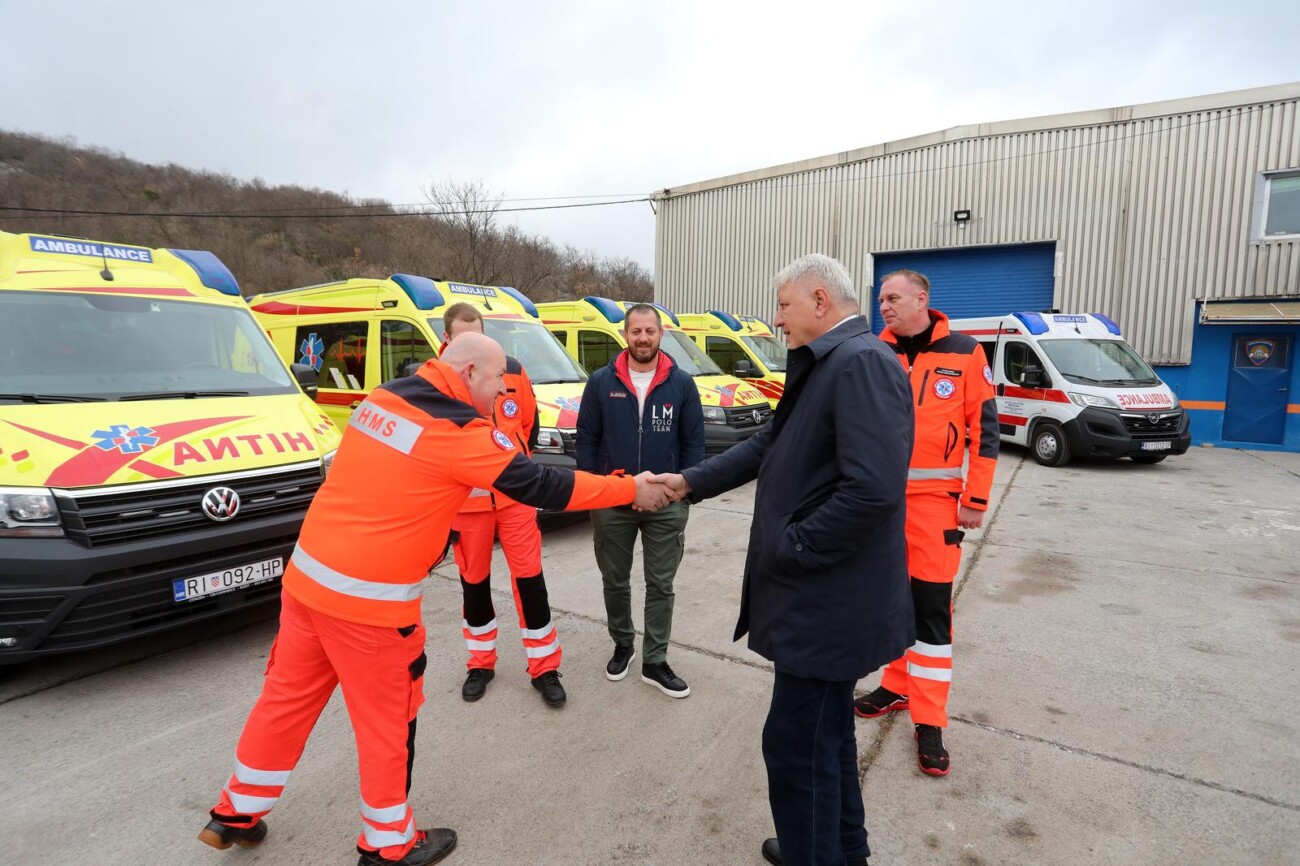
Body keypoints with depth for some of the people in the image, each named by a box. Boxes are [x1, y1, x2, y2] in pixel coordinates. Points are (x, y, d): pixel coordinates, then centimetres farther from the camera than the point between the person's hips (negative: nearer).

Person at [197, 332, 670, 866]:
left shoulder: (386, 397, 6)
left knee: (288, 697, 23)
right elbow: (543, 487, -13)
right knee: (387, 719, 11)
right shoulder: (461, 432, -17)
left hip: (309, 572, 8)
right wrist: (632, 490, -5)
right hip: (369, 596, -8)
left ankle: (235, 814, 42)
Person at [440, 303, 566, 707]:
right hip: (465, 500, -1)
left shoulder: (512, 371, -2)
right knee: (474, 582, 13)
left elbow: (529, 423, 11)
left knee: (529, 577, 3)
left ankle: (544, 668, 16)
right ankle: (481, 664, 32)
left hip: (514, 493, 1)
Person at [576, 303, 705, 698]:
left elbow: (693, 443, 1)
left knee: (660, 585, 9)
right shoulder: (601, 382, -2)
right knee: (615, 582, 16)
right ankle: (622, 645, 38)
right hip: (611, 503, 1)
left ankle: (655, 662, 23)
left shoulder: (682, 384, -2)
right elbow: (587, 439, 2)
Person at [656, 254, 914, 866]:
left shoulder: (862, 362, -21)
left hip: (830, 602, -10)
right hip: (823, 594, 10)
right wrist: (689, 482, 10)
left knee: (796, 746, 4)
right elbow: (767, 445, 15)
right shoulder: (823, 367, 13)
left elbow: (873, 489, -31)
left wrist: (788, 547, -21)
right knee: (825, 734, 24)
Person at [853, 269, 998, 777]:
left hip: (934, 498, -3)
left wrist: (976, 499, -6)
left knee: (932, 607, 0)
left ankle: (929, 721, 11)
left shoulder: (964, 353, -3)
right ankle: (897, 686, 32)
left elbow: (984, 427, -3)